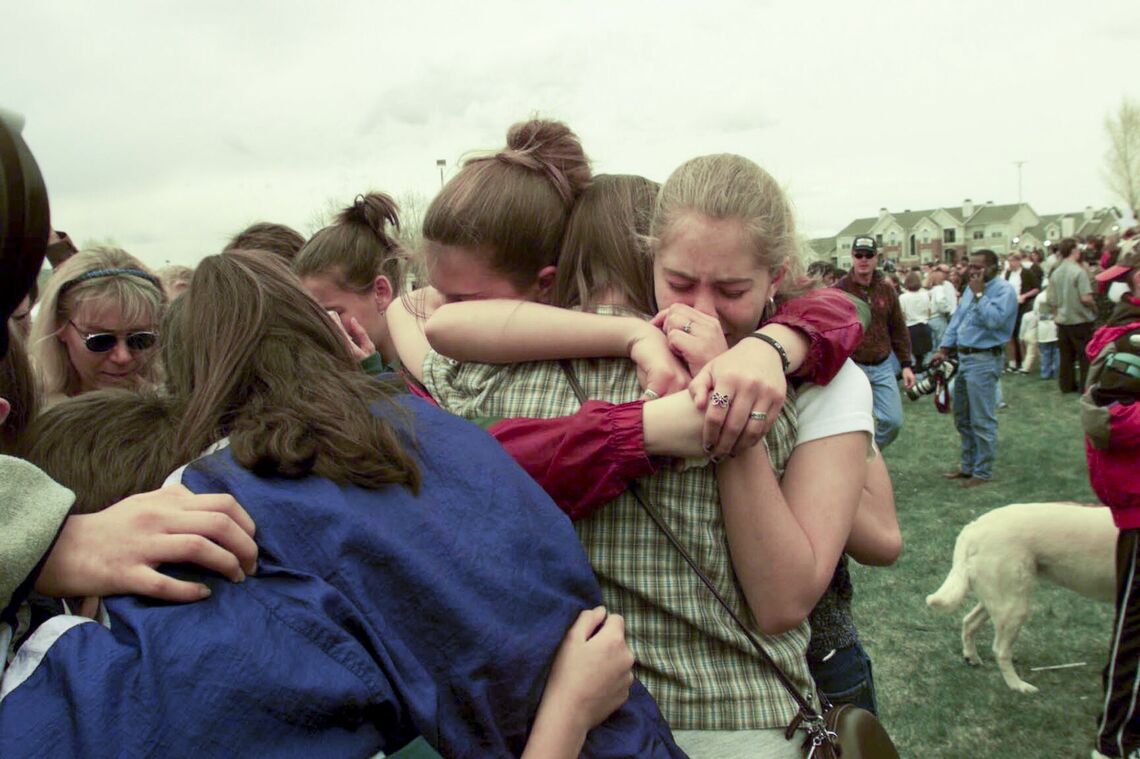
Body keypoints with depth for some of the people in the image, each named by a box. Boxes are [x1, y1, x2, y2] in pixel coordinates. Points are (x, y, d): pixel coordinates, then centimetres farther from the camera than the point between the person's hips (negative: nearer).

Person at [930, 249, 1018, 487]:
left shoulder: (1004, 290, -11)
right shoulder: (971, 288, 15)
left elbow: (994, 319, -25)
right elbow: (957, 319, 18)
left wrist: (979, 294, -17)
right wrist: (944, 348, 12)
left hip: (984, 360, -9)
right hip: (963, 357, 9)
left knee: (982, 420, -3)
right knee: (962, 419, 16)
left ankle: (983, 471, 7)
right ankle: (968, 466, 28)